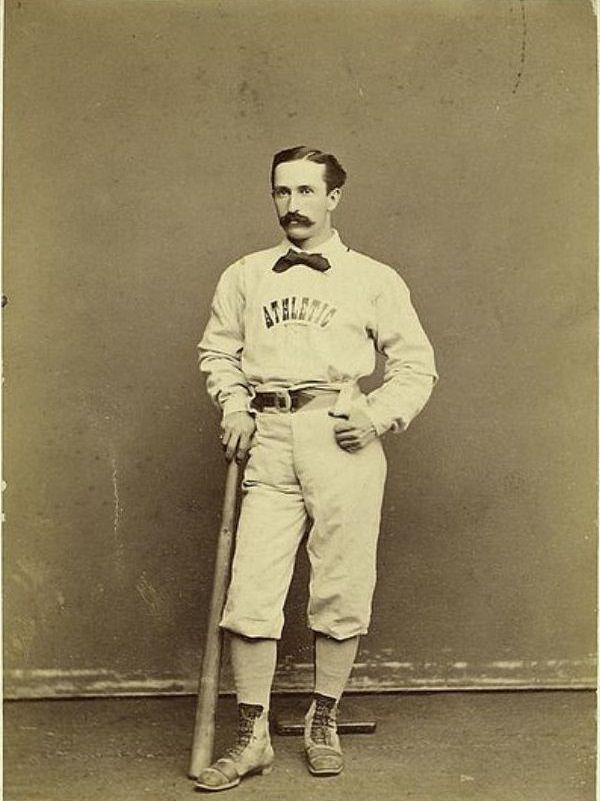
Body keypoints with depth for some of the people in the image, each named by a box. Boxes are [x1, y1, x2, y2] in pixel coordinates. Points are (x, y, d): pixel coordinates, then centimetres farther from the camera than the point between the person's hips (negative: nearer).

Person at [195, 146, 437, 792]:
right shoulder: (244, 276, 15)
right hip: (270, 443, 1)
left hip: (342, 442, -1)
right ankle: (252, 739, 10)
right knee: (250, 592, -4)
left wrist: (378, 416, -4)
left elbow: (416, 365, 11)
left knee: (342, 593, 3)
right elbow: (217, 350, 22)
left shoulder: (374, 279, 9)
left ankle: (323, 722, 24)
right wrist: (233, 407, 5)